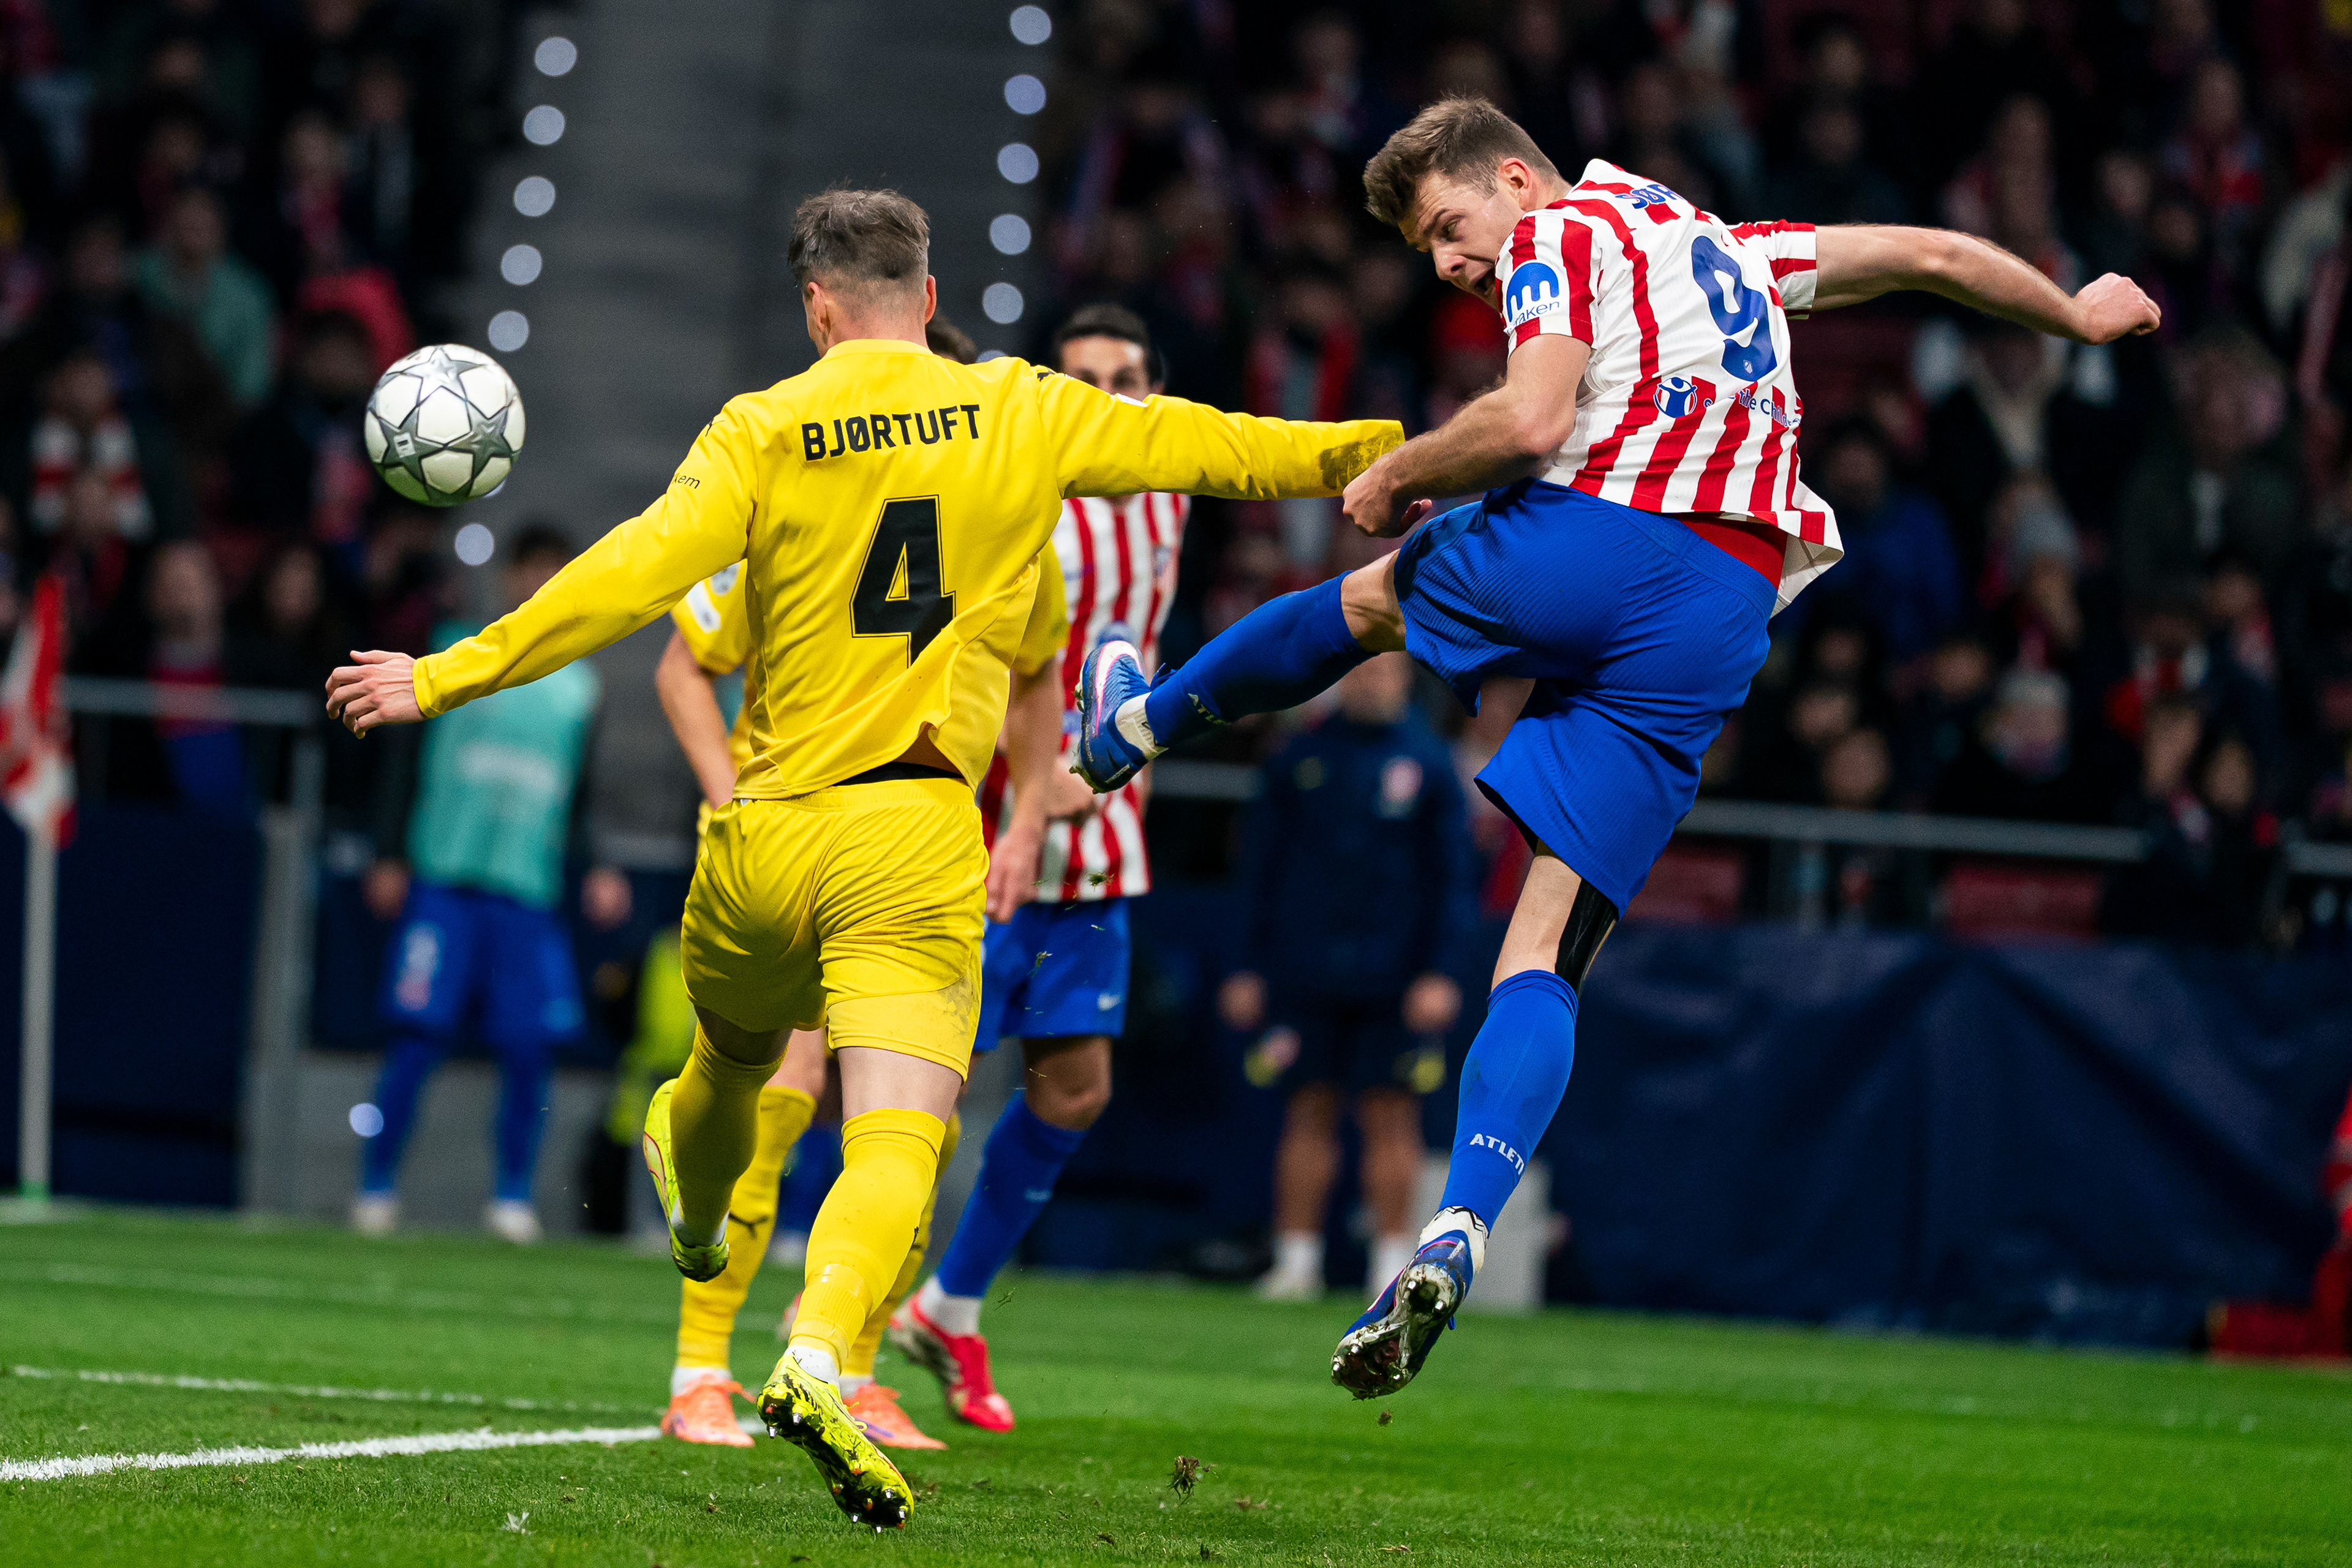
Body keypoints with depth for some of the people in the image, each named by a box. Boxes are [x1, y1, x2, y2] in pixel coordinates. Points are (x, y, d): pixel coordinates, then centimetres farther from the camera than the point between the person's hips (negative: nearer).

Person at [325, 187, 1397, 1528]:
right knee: (898, 1142, -10)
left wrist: (448, 678, -6)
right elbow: (1209, 447, 8)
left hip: (764, 836, 2)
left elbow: (633, 576, -10)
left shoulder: (763, 432, -1)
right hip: (915, 839, -2)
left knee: (735, 1061, 30)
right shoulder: (1020, 415, 2)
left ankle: (697, 1233, 60)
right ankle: (819, 1354, -35)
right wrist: (1384, 447, 20)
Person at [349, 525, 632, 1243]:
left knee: (531, 1049, -5)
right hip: (444, 879, -3)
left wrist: (598, 870, 4)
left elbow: (584, 797, 20)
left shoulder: (579, 684, 15)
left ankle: (513, 1197, 7)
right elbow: (406, 756, 6)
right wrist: (388, 855, -1)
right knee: (419, 1036, -8)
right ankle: (375, 1186, 2)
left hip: (530, 890, 3)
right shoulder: (456, 652, 6)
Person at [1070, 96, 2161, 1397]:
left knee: (1368, 596, 30)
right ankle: (1458, 1234, -17)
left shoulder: (1560, 234, 7)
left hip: (1592, 545, -5)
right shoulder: (1732, 249, 29)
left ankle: (1139, 723, 52)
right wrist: (2075, 315, 53)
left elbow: (1533, 422, -10)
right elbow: (1932, 254, 38)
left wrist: (1393, 476, 5)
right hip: (1722, 621, 5)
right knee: (1547, 955, 1)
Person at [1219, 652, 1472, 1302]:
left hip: (1393, 979, -1)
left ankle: (1392, 1266, 3)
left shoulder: (1428, 762, 3)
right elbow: (1264, 870, 10)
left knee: (1391, 1118, -2)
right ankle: (1296, 1260, 7)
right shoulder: (1300, 759, 7)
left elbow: (1450, 875, 3)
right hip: (1306, 974, 1)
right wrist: (1252, 967, 6)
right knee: (1309, 1112, 3)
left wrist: (1437, 971, -5)